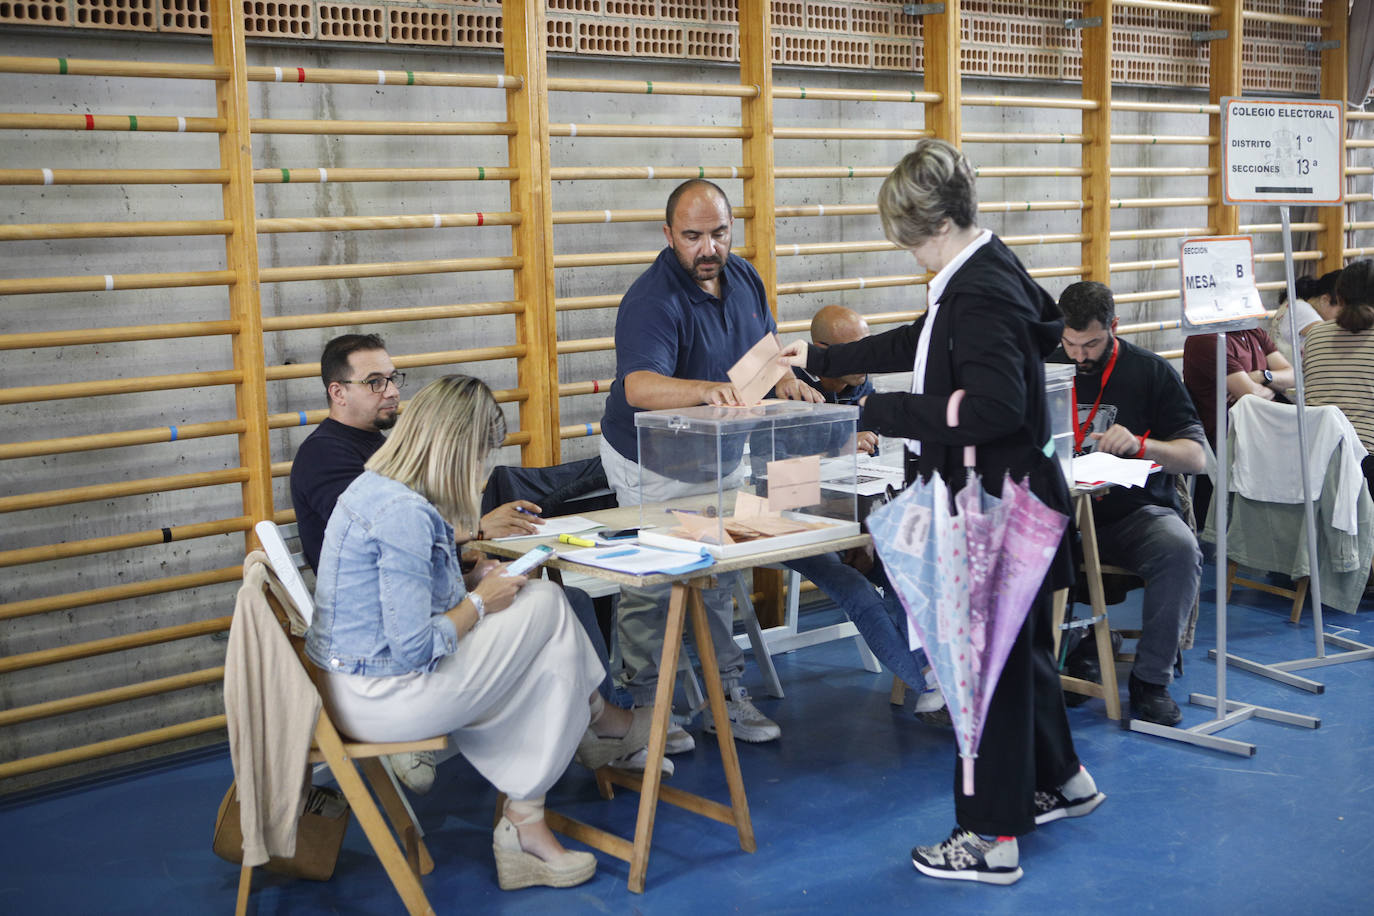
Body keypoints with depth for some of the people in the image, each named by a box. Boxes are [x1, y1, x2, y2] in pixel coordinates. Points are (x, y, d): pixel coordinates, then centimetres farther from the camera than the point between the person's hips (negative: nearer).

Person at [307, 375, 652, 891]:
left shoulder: (375, 486, 7)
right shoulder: (405, 514, -24)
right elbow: (414, 649, -26)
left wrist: (471, 583, 5)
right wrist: (478, 603, -9)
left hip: (349, 682, 10)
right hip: (381, 700, -10)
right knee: (547, 606, -5)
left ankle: (525, 826, 7)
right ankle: (597, 718, 24)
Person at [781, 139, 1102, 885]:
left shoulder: (982, 291, -22)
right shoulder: (981, 275, 11)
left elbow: (995, 406, -30)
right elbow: (917, 346, 23)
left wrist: (885, 413, -24)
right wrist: (820, 360, 27)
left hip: (999, 505, -11)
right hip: (997, 497, 11)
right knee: (1018, 644, 22)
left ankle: (992, 839, 10)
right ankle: (1061, 781, 40)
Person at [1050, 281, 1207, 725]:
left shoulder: (1151, 372, 2)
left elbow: (1196, 458, -2)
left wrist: (1140, 444, -21)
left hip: (1135, 511, -1)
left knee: (1180, 548, -33)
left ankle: (1151, 680, -16)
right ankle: (1073, 649, -9)